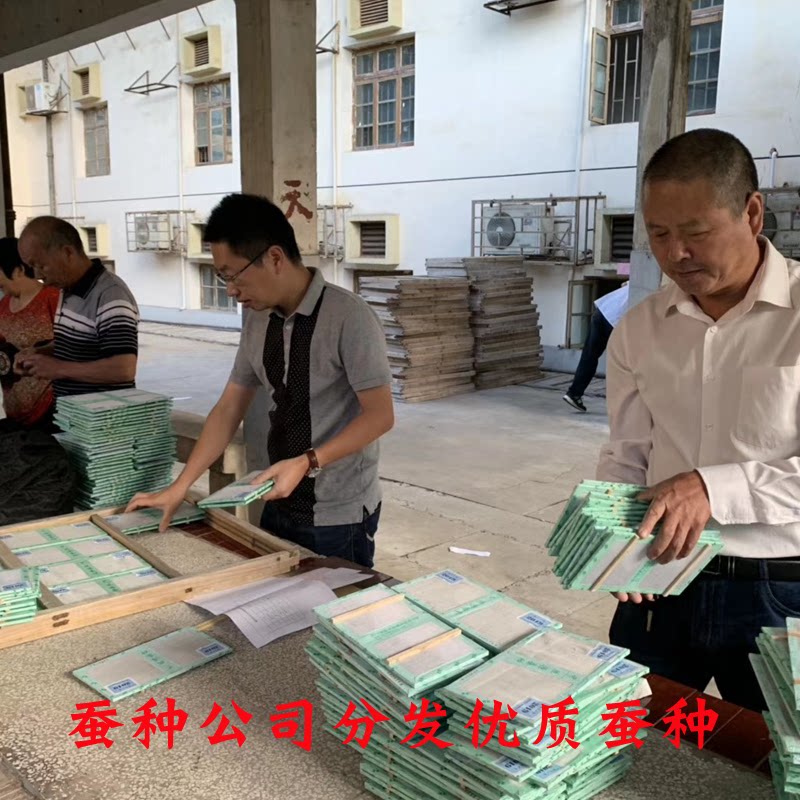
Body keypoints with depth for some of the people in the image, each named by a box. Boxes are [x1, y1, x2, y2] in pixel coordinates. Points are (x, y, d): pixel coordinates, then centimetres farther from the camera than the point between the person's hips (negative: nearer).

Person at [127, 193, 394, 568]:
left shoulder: (348, 316, -19)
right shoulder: (258, 320, 2)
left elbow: (379, 415, -18)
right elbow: (228, 409, 6)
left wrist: (307, 463, -25)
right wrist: (178, 488, 2)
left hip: (340, 517, -6)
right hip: (280, 507, 6)